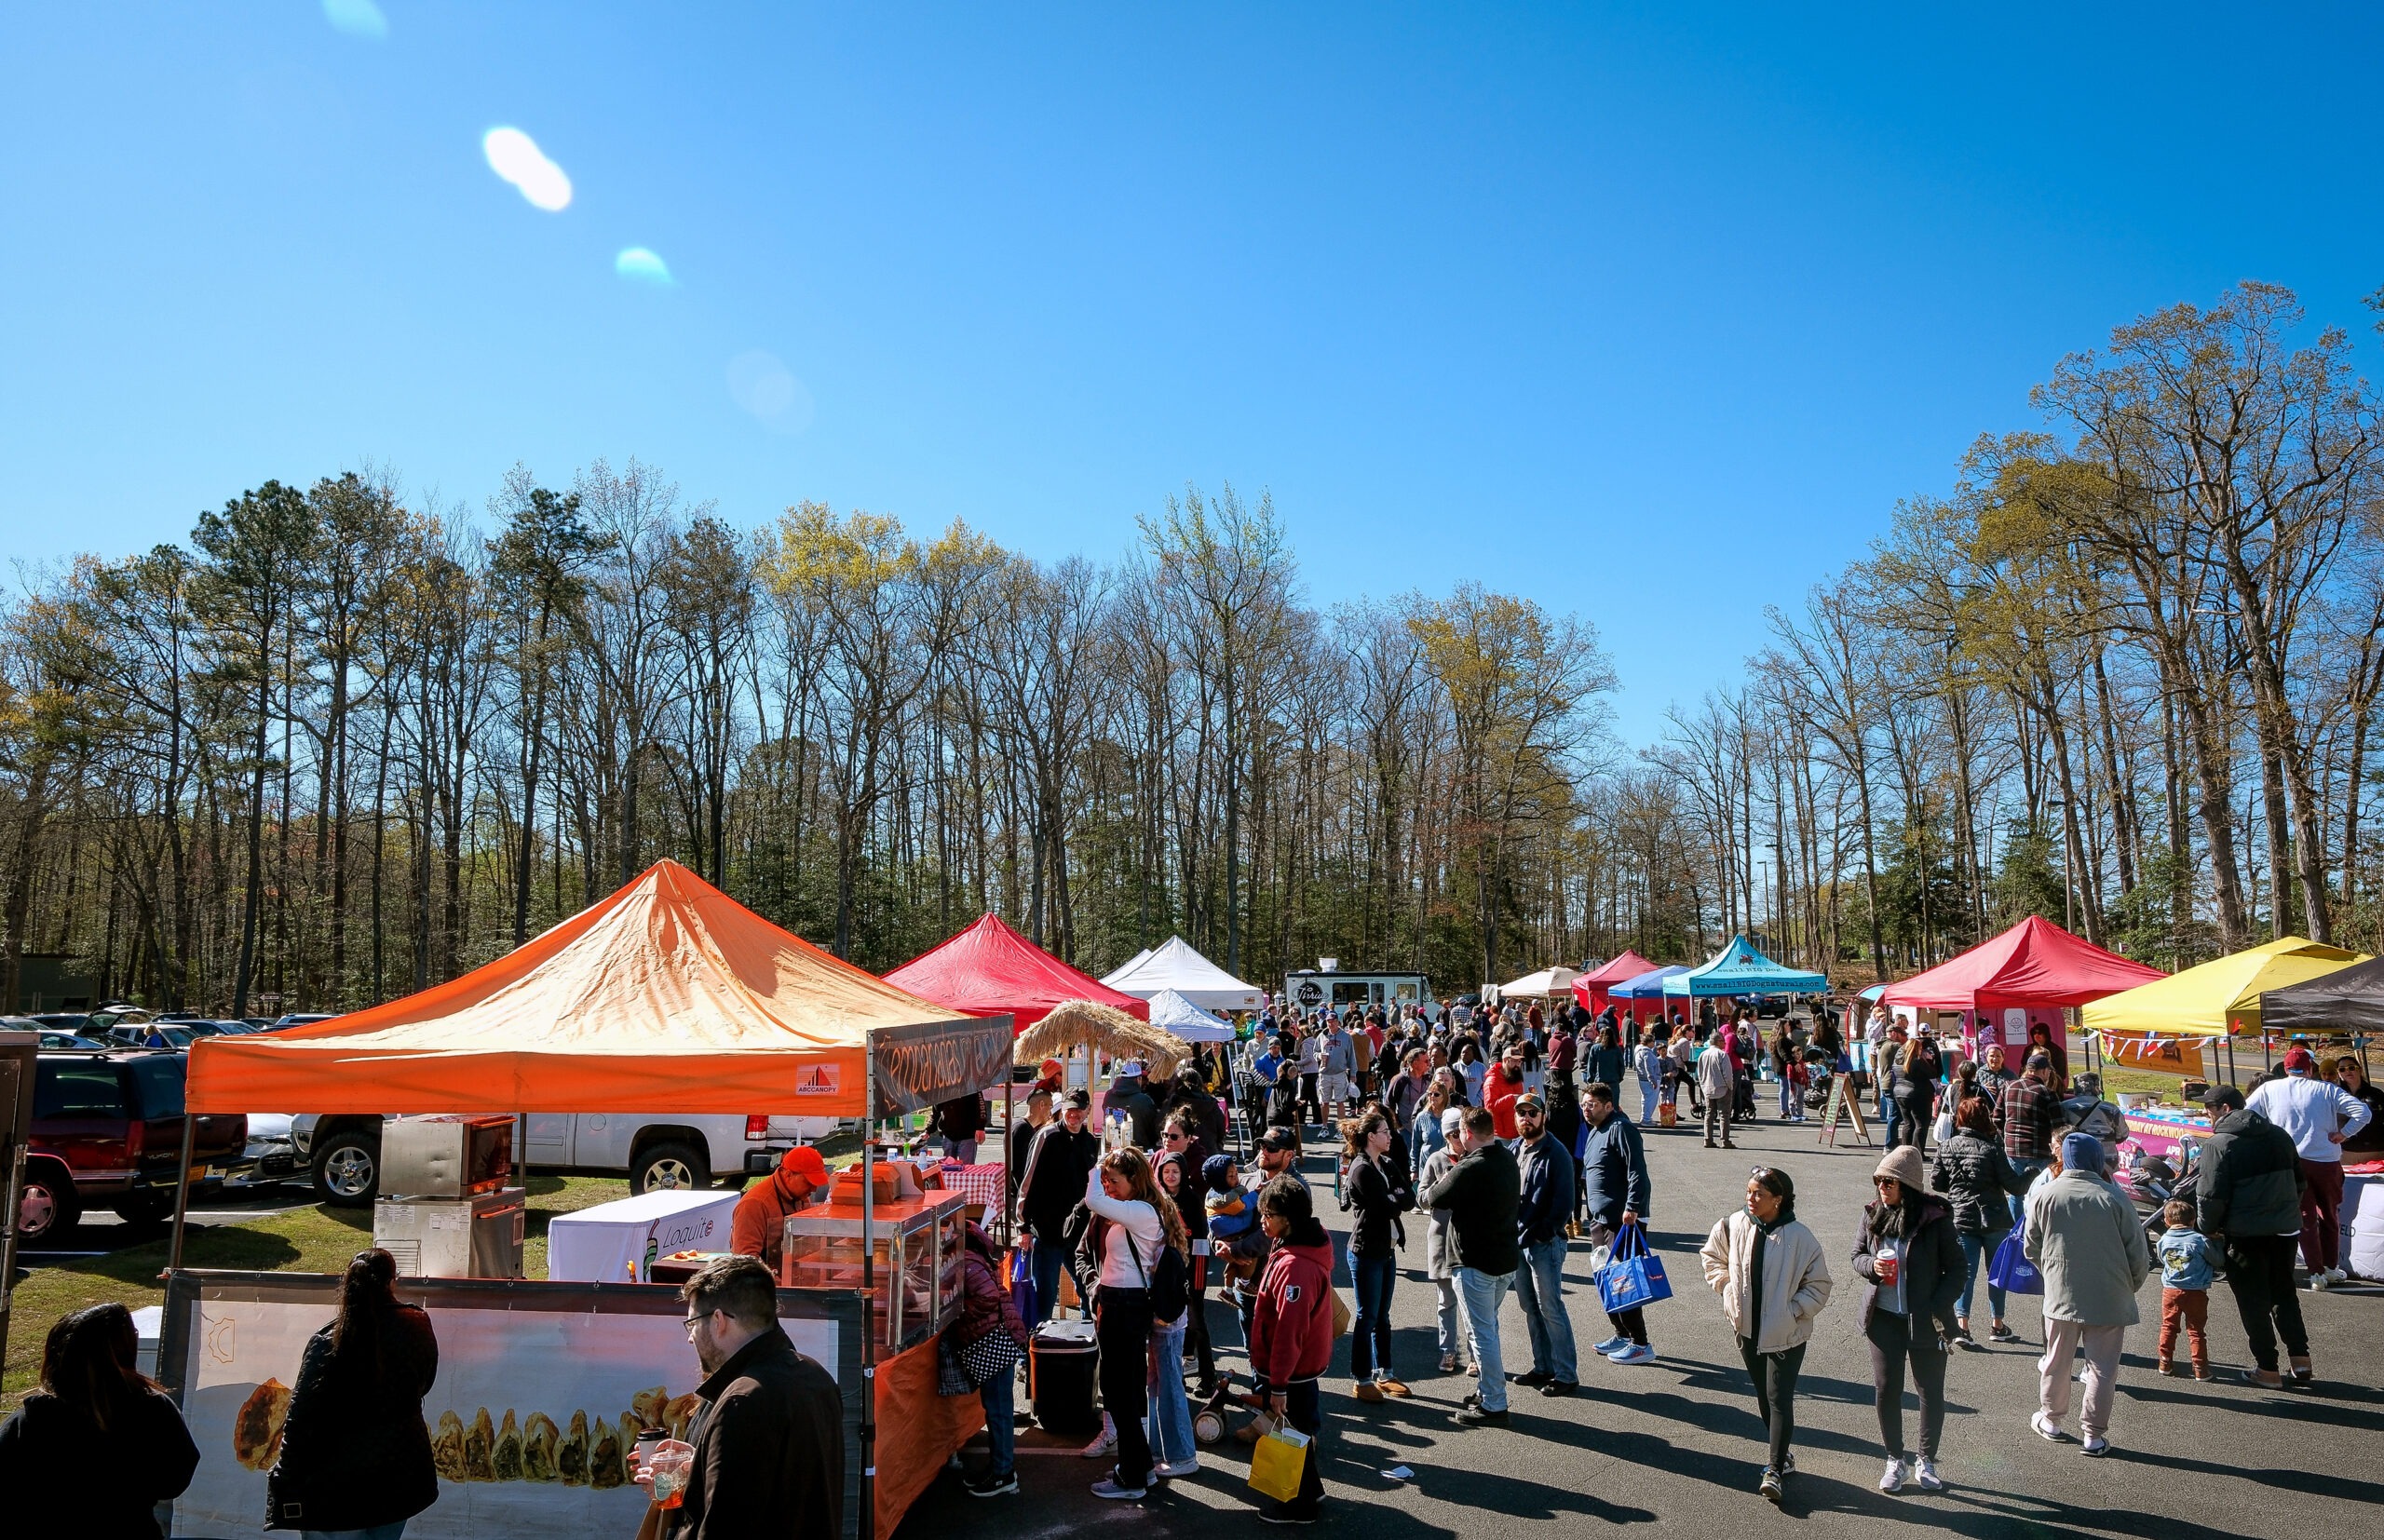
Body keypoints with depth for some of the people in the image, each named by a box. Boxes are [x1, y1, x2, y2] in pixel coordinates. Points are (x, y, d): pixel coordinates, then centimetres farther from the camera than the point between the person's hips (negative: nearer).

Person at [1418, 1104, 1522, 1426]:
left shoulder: (1471, 1168, -23)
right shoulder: (1508, 1159, 4)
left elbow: (1432, 1198, -14)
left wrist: (1422, 1193, 10)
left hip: (1475, 1263, -9)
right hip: (1507, 1258, 9)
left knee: (1481, 1333, 0)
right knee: (1488, 1326, 21)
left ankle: (1494, 1405, 5)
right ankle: (1489, 1391, 30)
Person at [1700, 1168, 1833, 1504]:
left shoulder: (1799, 1237, -15)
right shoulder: (1734, 1226, -6)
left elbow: (1819, 1284, -4)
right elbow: (1711, 1255, 14)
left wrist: (1794, 1310, -11)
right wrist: (1726, 1288, 5)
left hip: (1786, 1334, -4)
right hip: (1747, 1328, 4)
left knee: (1780, 1398, -7)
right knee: (1764, 1397, 16)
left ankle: (1776, 1470, -4)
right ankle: (1782, 1453, 32)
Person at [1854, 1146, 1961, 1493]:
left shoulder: (1935, 1218, -12)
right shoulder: (1873, 1214, -1)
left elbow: (1955, 1268, -5)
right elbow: (1857, 1256, 10)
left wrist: (1938, 1308, -15)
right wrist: (1871, 1265, -13)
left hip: (1924, 1321, -2)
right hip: (1883, 1318, 3)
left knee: (1931, 1391, 10)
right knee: (1886, 1389, 5)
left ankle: (1926, 1460, 28)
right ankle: (1894, 1460, 21)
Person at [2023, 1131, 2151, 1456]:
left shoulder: (2045, 1195, -7)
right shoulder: (2114, 1198, -13)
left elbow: (2031, 1248, 3)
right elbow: (2138, 1253, -6)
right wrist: (2132, 1285, 12)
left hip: (2061, 1295, 2)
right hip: (2109, 1298, -1)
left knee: (2056, 1360, 16)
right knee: (2102, 1368, 9)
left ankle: (2050, 1419, 31)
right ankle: (2094, 1434, 15)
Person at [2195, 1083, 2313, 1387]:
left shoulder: (2219, 1143, -14)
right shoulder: (2279, 1135, 8)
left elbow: (2211, 1196, -16)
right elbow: (2299, 1181, 18)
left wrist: (2207, 1227, 0)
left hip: (2245, 1234, -6)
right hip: (2285, 1229, 6)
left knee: (2253, 1301, 5)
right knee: (2284, 1293, 21)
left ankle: (2268, 1369, 9)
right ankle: (2300, 1358, 16)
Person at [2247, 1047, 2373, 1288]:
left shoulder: (2268, 1090, 1)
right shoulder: (2327, 1089, -2)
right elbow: (2363, 1112, -10)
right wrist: (2343, 1134, -2)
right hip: (2326, 1161, 0)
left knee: (2305, 1218, 10)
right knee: (2329, 1216, 19)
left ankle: (2316, 1273, 7)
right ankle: (2331, 1268, 28)